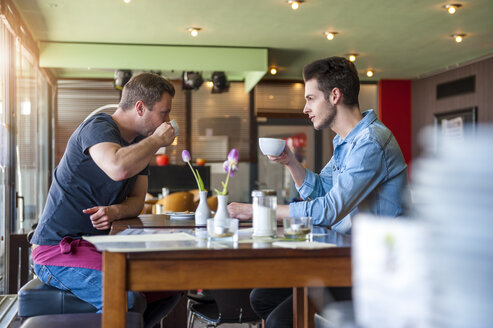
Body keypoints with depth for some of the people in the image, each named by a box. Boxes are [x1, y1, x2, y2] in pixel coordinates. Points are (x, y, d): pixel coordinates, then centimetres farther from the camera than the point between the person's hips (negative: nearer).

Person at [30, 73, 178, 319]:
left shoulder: (140, 143, 13)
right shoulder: (98, 127, -15)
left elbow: (137, 201, 9)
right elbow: (118, 168, -38)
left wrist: (114, 211, -15)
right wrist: (157, 140, -20)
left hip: (98, 246, 9)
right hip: (57, 250, -9)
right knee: (128, 298, -30)